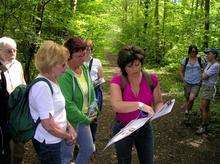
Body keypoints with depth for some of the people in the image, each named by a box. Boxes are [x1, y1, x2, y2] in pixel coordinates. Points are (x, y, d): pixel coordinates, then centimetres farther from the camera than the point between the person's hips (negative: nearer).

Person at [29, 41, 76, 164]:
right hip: (48, 144, -9)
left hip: (56, 140, 9)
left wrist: (69, 127, 1)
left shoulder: (52, 82, 3)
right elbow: (48, 124, -26)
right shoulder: (42, 87, -26)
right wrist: (68, 136, -12)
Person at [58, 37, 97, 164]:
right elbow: (67, 103, -26)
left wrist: (93, 108, 2)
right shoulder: (65, 74, -24)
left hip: (84, 118, 8)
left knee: (89, 149, 20)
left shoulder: (84, 68, 2)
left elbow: (91, 90, 14)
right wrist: (85, 119, -18)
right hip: (70, 120, -8)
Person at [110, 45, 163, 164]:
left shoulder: (151, 79, -8)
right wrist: (140, 105, -37)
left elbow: (158, 102, 3)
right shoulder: (117, 81, -16)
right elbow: (116, 106, -30)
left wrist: (158, 112, -18)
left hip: (145, 128, 2)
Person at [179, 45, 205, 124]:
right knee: (188, 99, 10)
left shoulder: (200, 60, 0)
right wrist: (183, 80, 1)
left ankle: (186, 109, 8)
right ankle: (187, 115, 28)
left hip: (196, 83, -1)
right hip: (187, 83, 1)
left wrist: (202, 78, 2)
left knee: (191, 99, -20)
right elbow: (181, 71, 10)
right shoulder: (185, 60, 1)